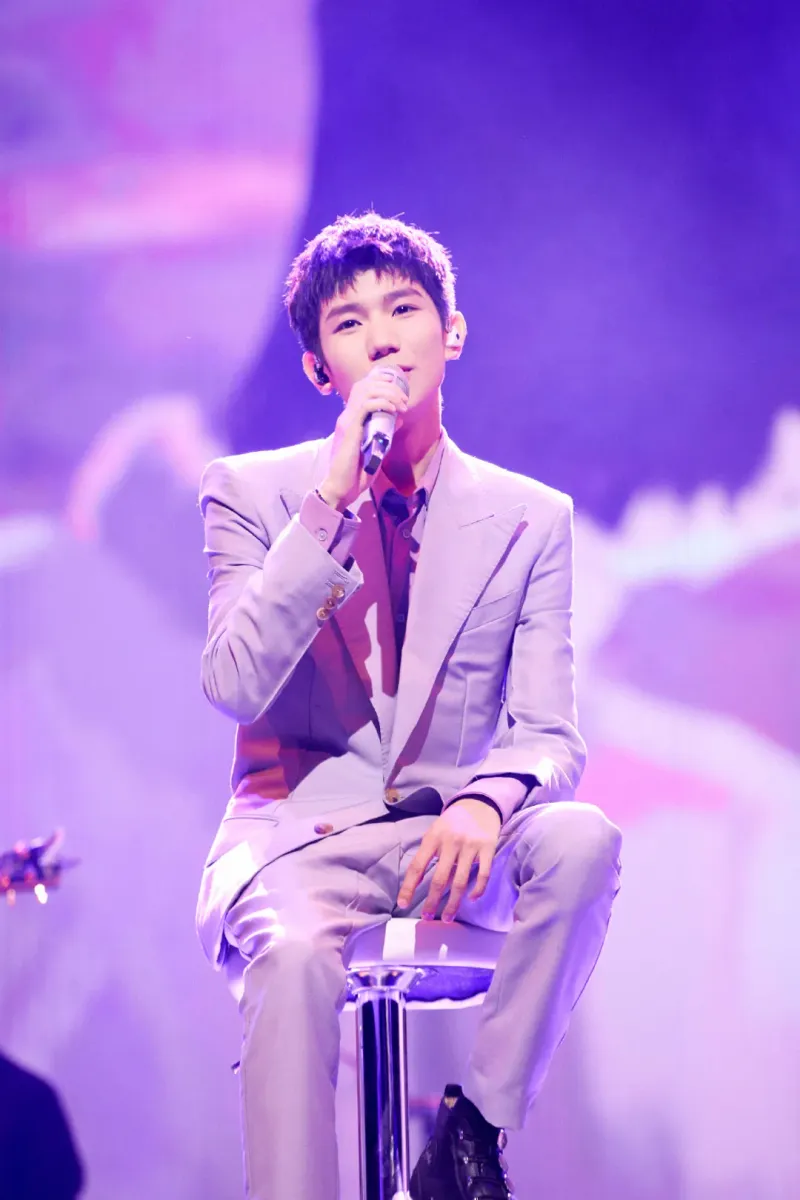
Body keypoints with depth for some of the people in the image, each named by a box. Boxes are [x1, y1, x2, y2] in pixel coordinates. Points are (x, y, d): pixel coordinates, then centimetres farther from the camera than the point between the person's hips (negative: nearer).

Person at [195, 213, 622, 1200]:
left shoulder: (531, 519, 6)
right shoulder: (251, 492, 3)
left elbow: (549, 735, 0)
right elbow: (236, 686, -12)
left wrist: (489, 796, -25)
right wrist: (331, 498, -17)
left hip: (451, 837, 2)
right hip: (299, 831, -2)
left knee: (582, 838, -30)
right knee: (294, 950, -36)